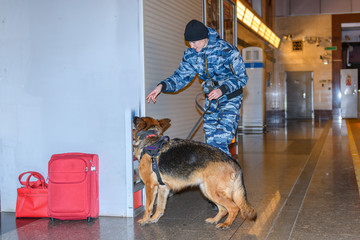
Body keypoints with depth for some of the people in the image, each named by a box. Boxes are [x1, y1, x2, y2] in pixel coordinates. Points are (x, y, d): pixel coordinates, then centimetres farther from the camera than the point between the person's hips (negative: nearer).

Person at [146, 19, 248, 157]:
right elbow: (180, 77, 6)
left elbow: (242, 77, -13)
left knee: (220, 143, -17)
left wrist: (222, 89, -28)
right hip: (210, 99, 6)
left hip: (230, 98, -6)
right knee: (211, 143, 3)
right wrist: (162, 86, -13)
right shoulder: (190, 55, -2)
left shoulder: (226, 49, -18)